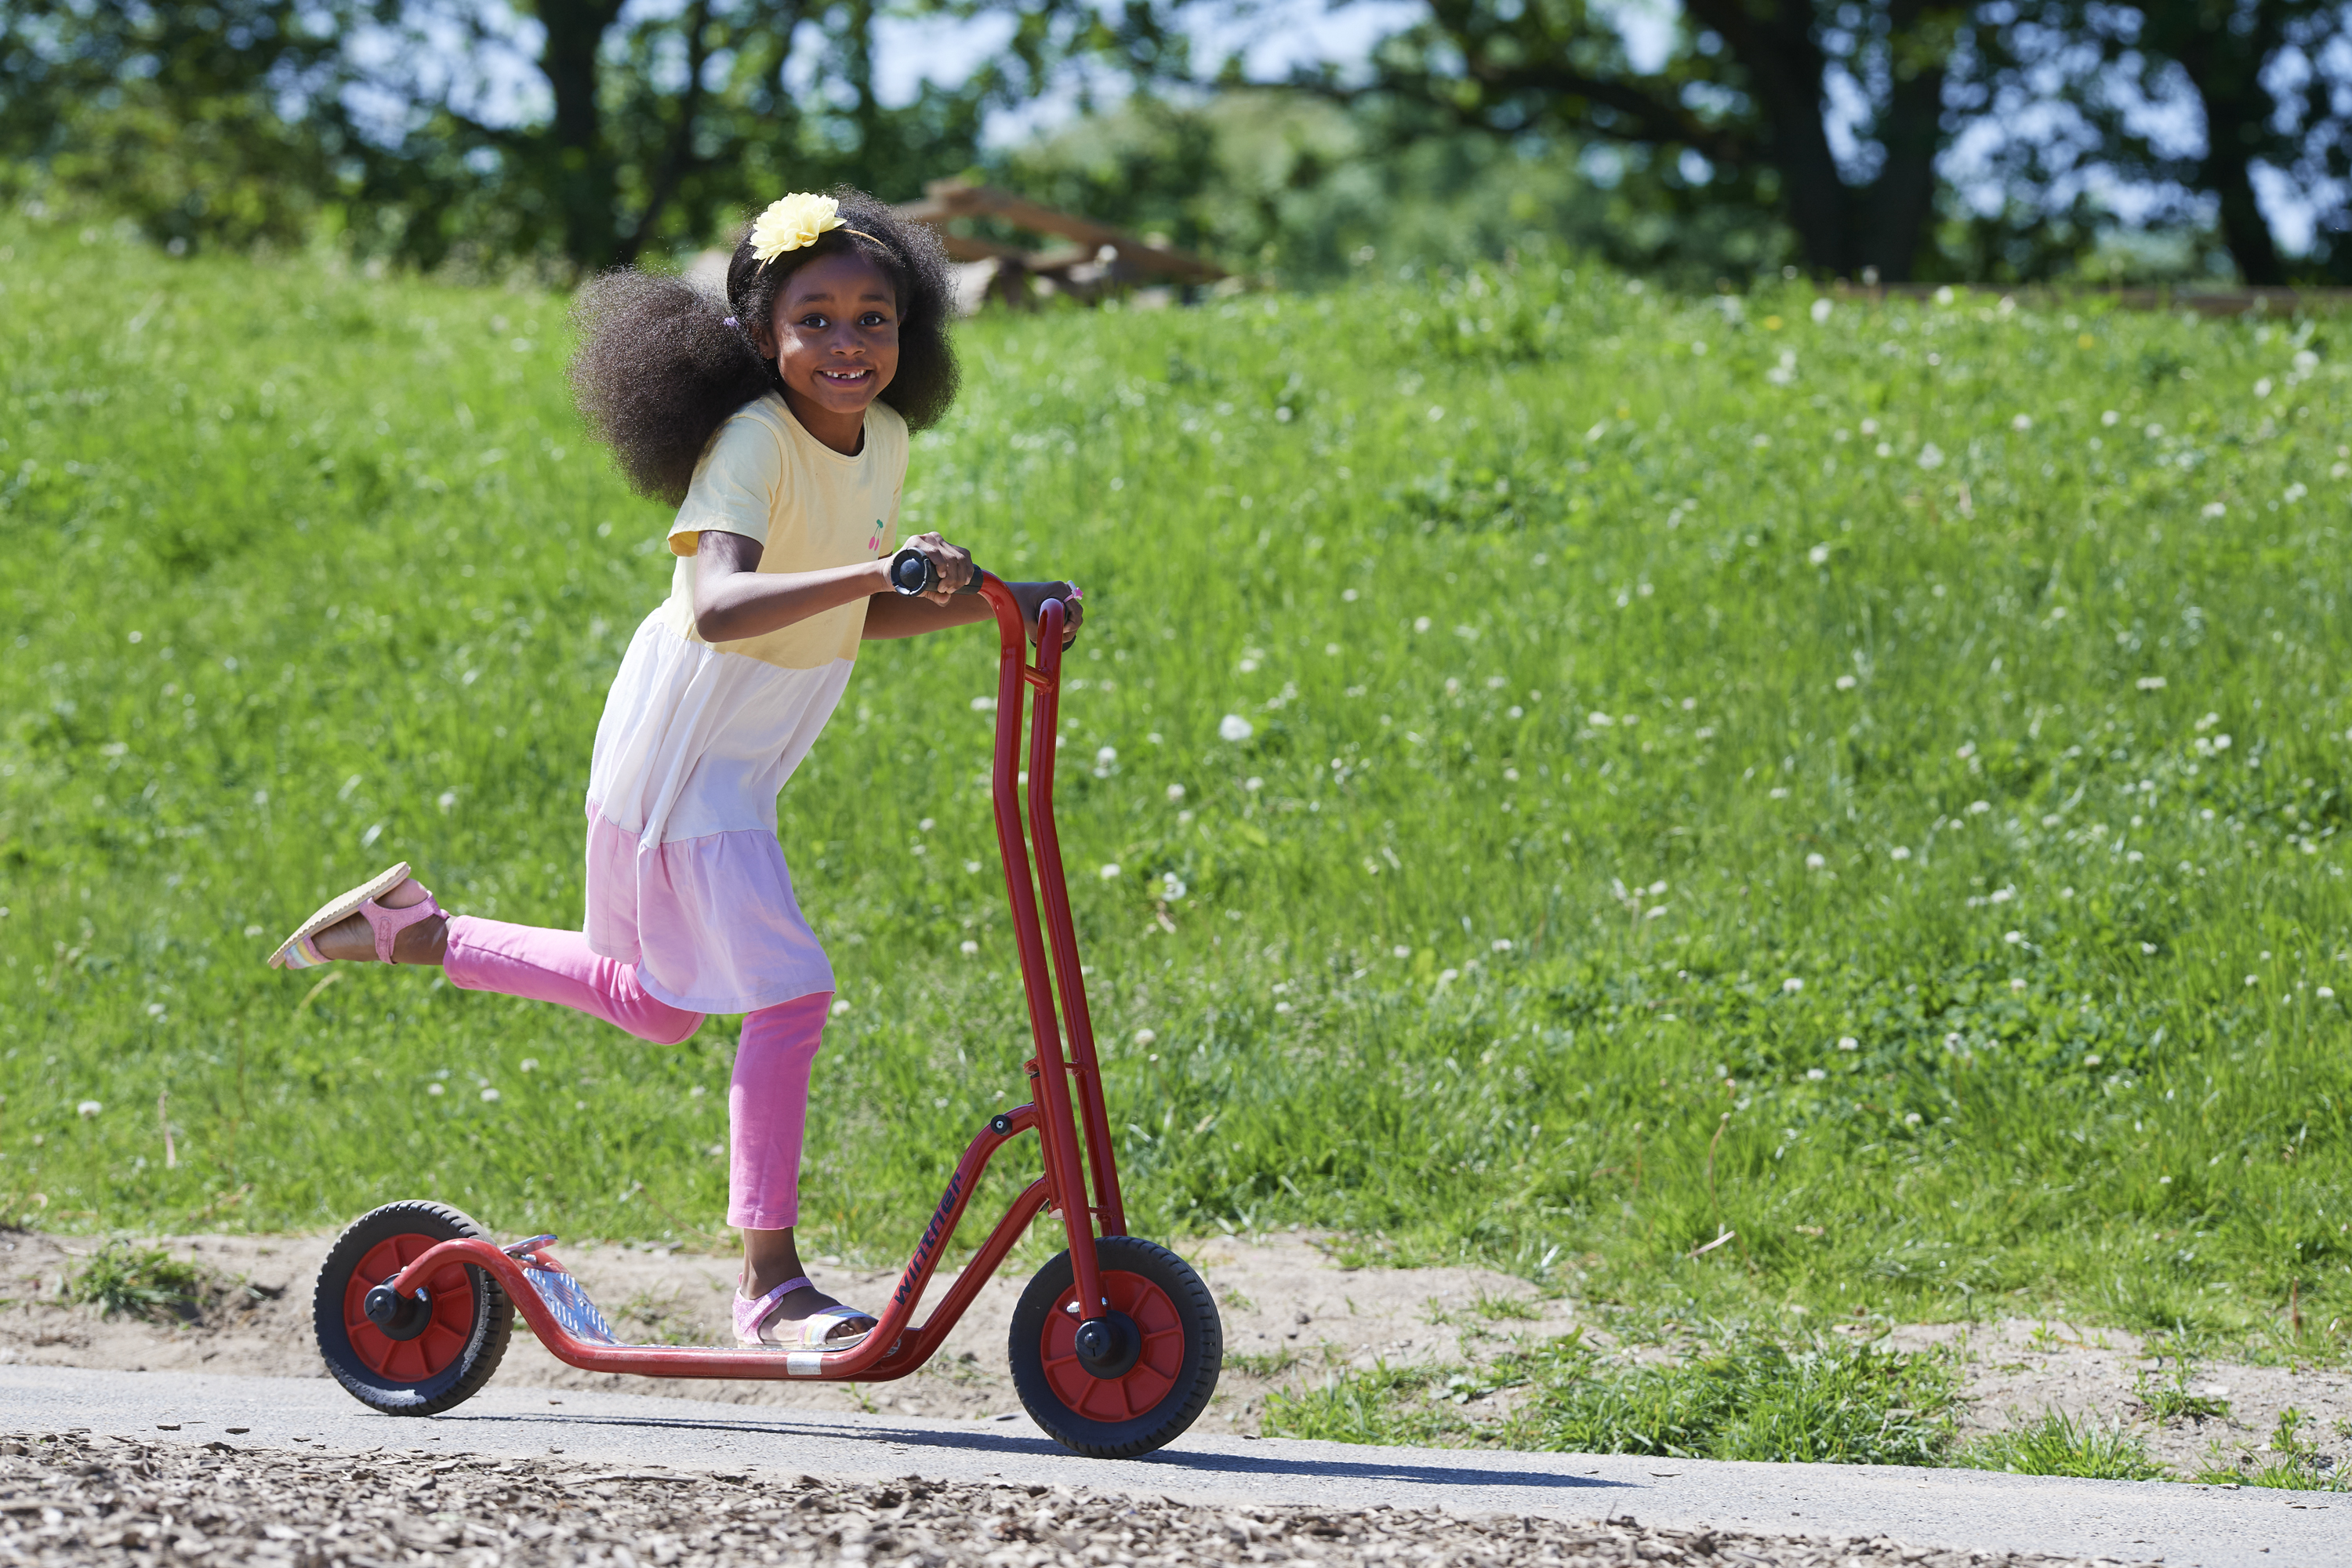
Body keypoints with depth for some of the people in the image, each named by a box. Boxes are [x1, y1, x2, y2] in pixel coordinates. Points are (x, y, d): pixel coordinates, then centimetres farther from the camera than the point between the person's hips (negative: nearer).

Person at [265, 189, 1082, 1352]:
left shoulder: (884, 438, 1)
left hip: (743, 759, 9)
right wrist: (873, 569, -51)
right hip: (686, 749, -9)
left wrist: (988, 602, 1)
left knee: (656, 1006, 22)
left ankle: (408, 930, 35)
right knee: (790, 992, -17)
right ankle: (770, 1285, -9)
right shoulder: (752, 443, -25)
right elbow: (717, 608, -42)